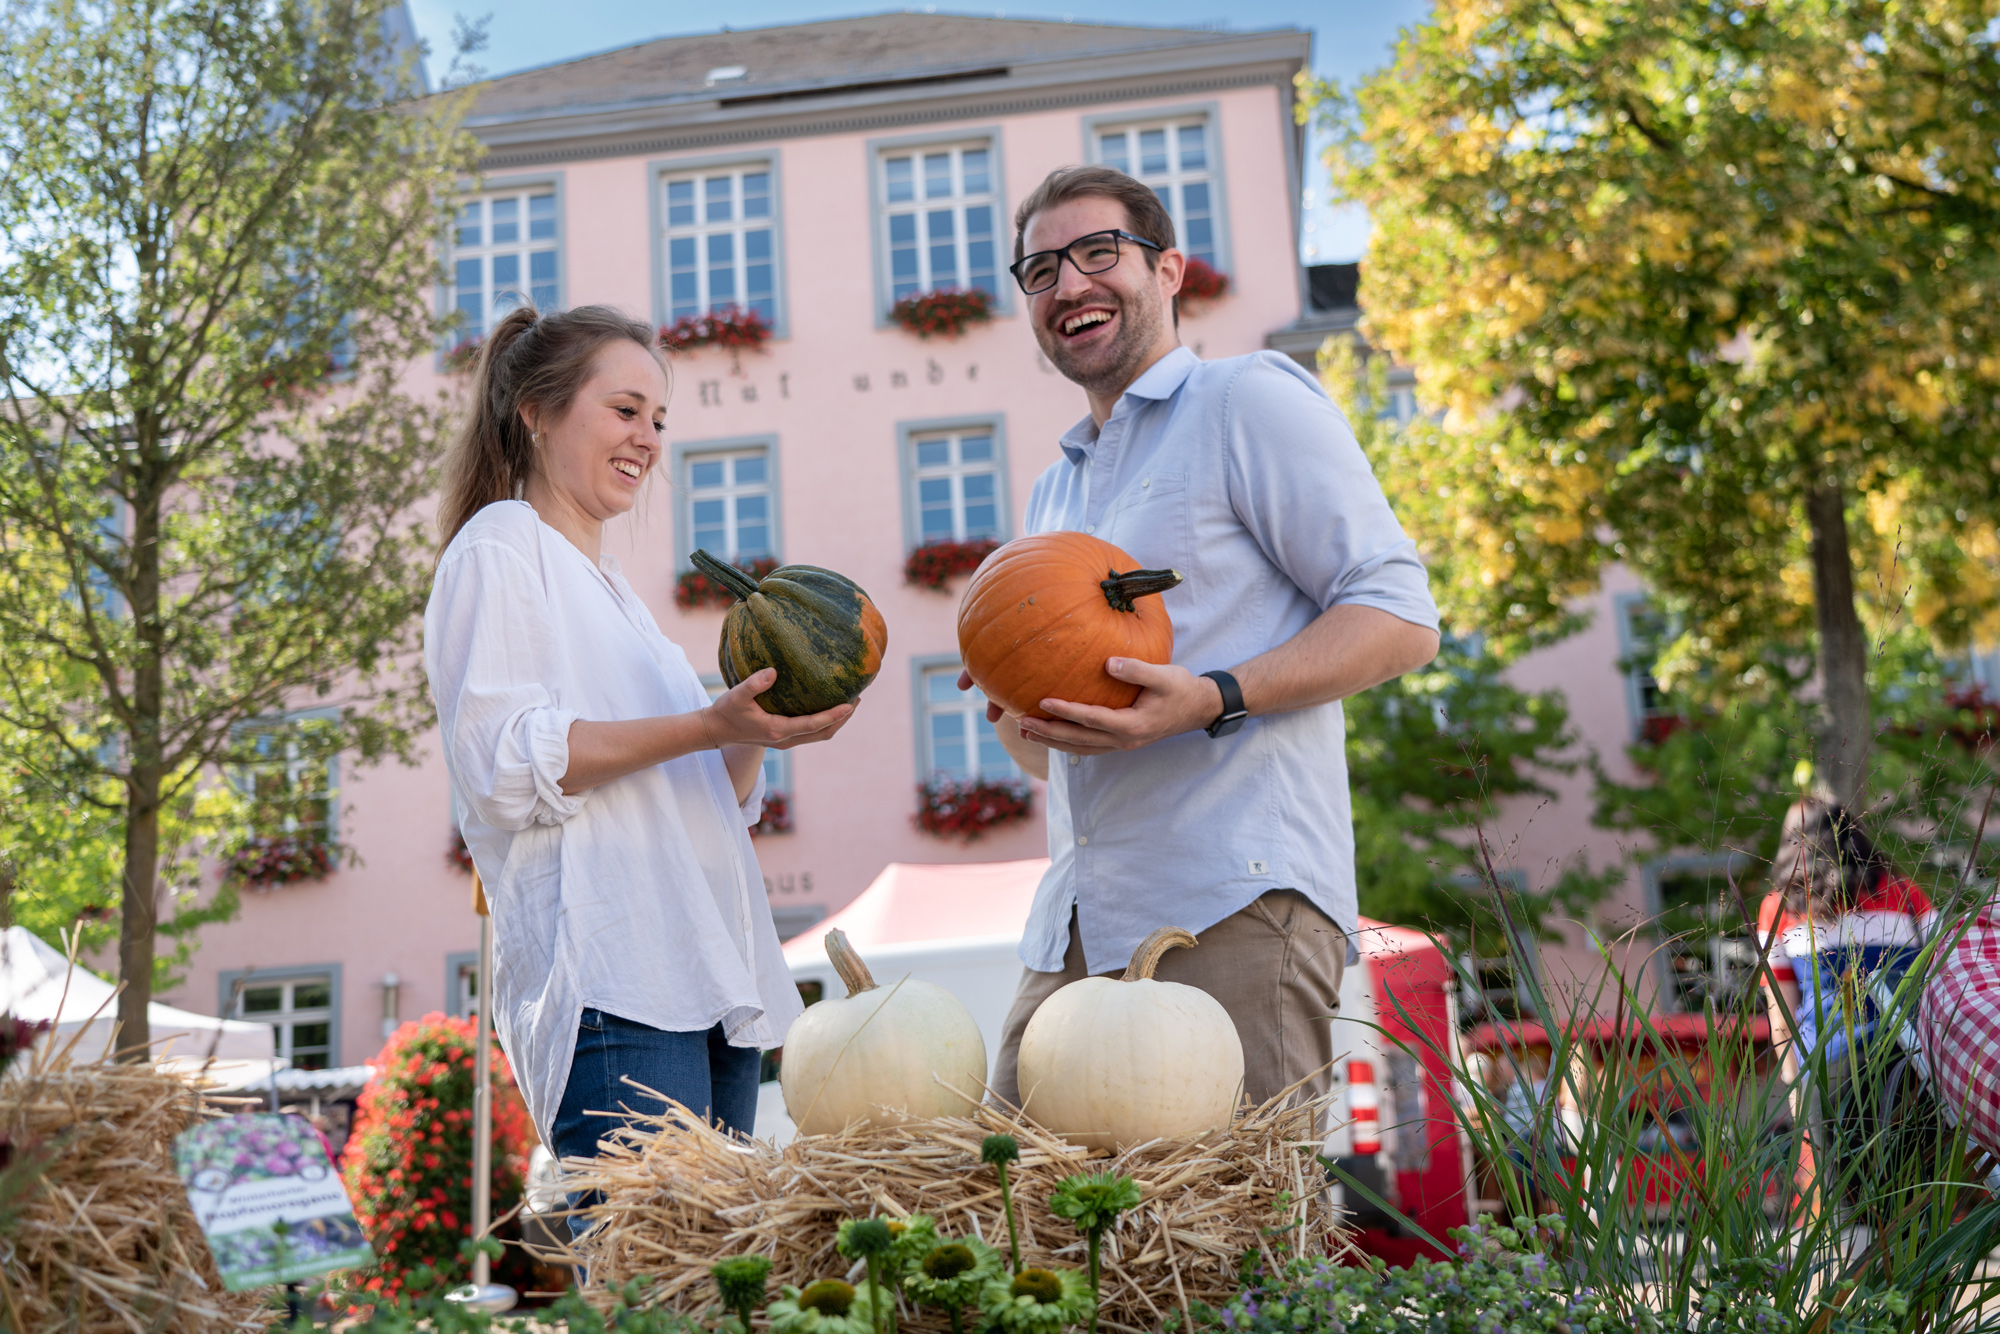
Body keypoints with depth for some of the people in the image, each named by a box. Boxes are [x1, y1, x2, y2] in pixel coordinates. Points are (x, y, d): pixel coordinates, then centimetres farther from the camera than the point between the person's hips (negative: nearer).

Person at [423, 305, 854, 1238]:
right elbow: (504, 761, -11)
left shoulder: (612, 592, 30)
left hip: (712, 984, 8)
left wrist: (754, 737, 7)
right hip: (614, 988, -8)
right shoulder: (501, 546, 5)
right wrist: (709, 726, -17)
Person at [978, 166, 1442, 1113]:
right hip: (1074, 927, 7)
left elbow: (1400, 618, -7)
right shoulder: (1053, 494, 25)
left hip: (1236, 903, -7)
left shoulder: (1249, 399, 2)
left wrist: (1213, 700, -20)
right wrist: (1015, 711, 3)